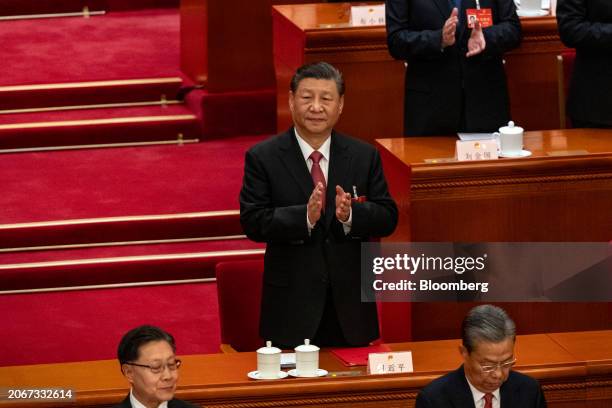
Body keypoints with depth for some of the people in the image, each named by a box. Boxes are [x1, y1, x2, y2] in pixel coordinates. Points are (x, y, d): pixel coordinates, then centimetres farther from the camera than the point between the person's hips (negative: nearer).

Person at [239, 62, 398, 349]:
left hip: (350, 304, 2)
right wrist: (305, 216, -25)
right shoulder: (263, 158, -2)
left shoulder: (364, 156, 6)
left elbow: (388, 218, 3)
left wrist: (351, 215, -19)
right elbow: (252, 222, -10)